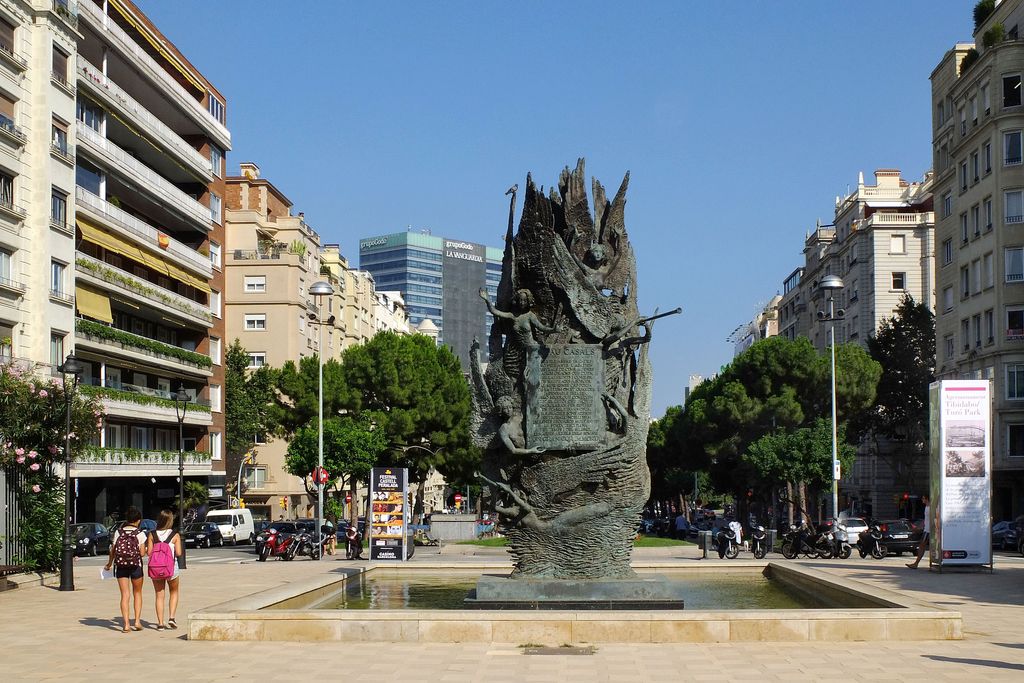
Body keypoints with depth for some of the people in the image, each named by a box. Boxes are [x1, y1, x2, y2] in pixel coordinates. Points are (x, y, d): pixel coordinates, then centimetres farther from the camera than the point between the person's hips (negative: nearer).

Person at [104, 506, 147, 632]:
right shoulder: (140, 534, -6)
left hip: (121, 566, 1)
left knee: (125, 595, 3)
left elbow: (112, 551, 0)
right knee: (137, 594, 16)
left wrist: (109, 564, 15)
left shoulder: (118, 532, 0)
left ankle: (126, 625, -4)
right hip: (136, 566, -1)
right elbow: (142, 553, -10)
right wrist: (145, 548, 12)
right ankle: (137, 621, 11)